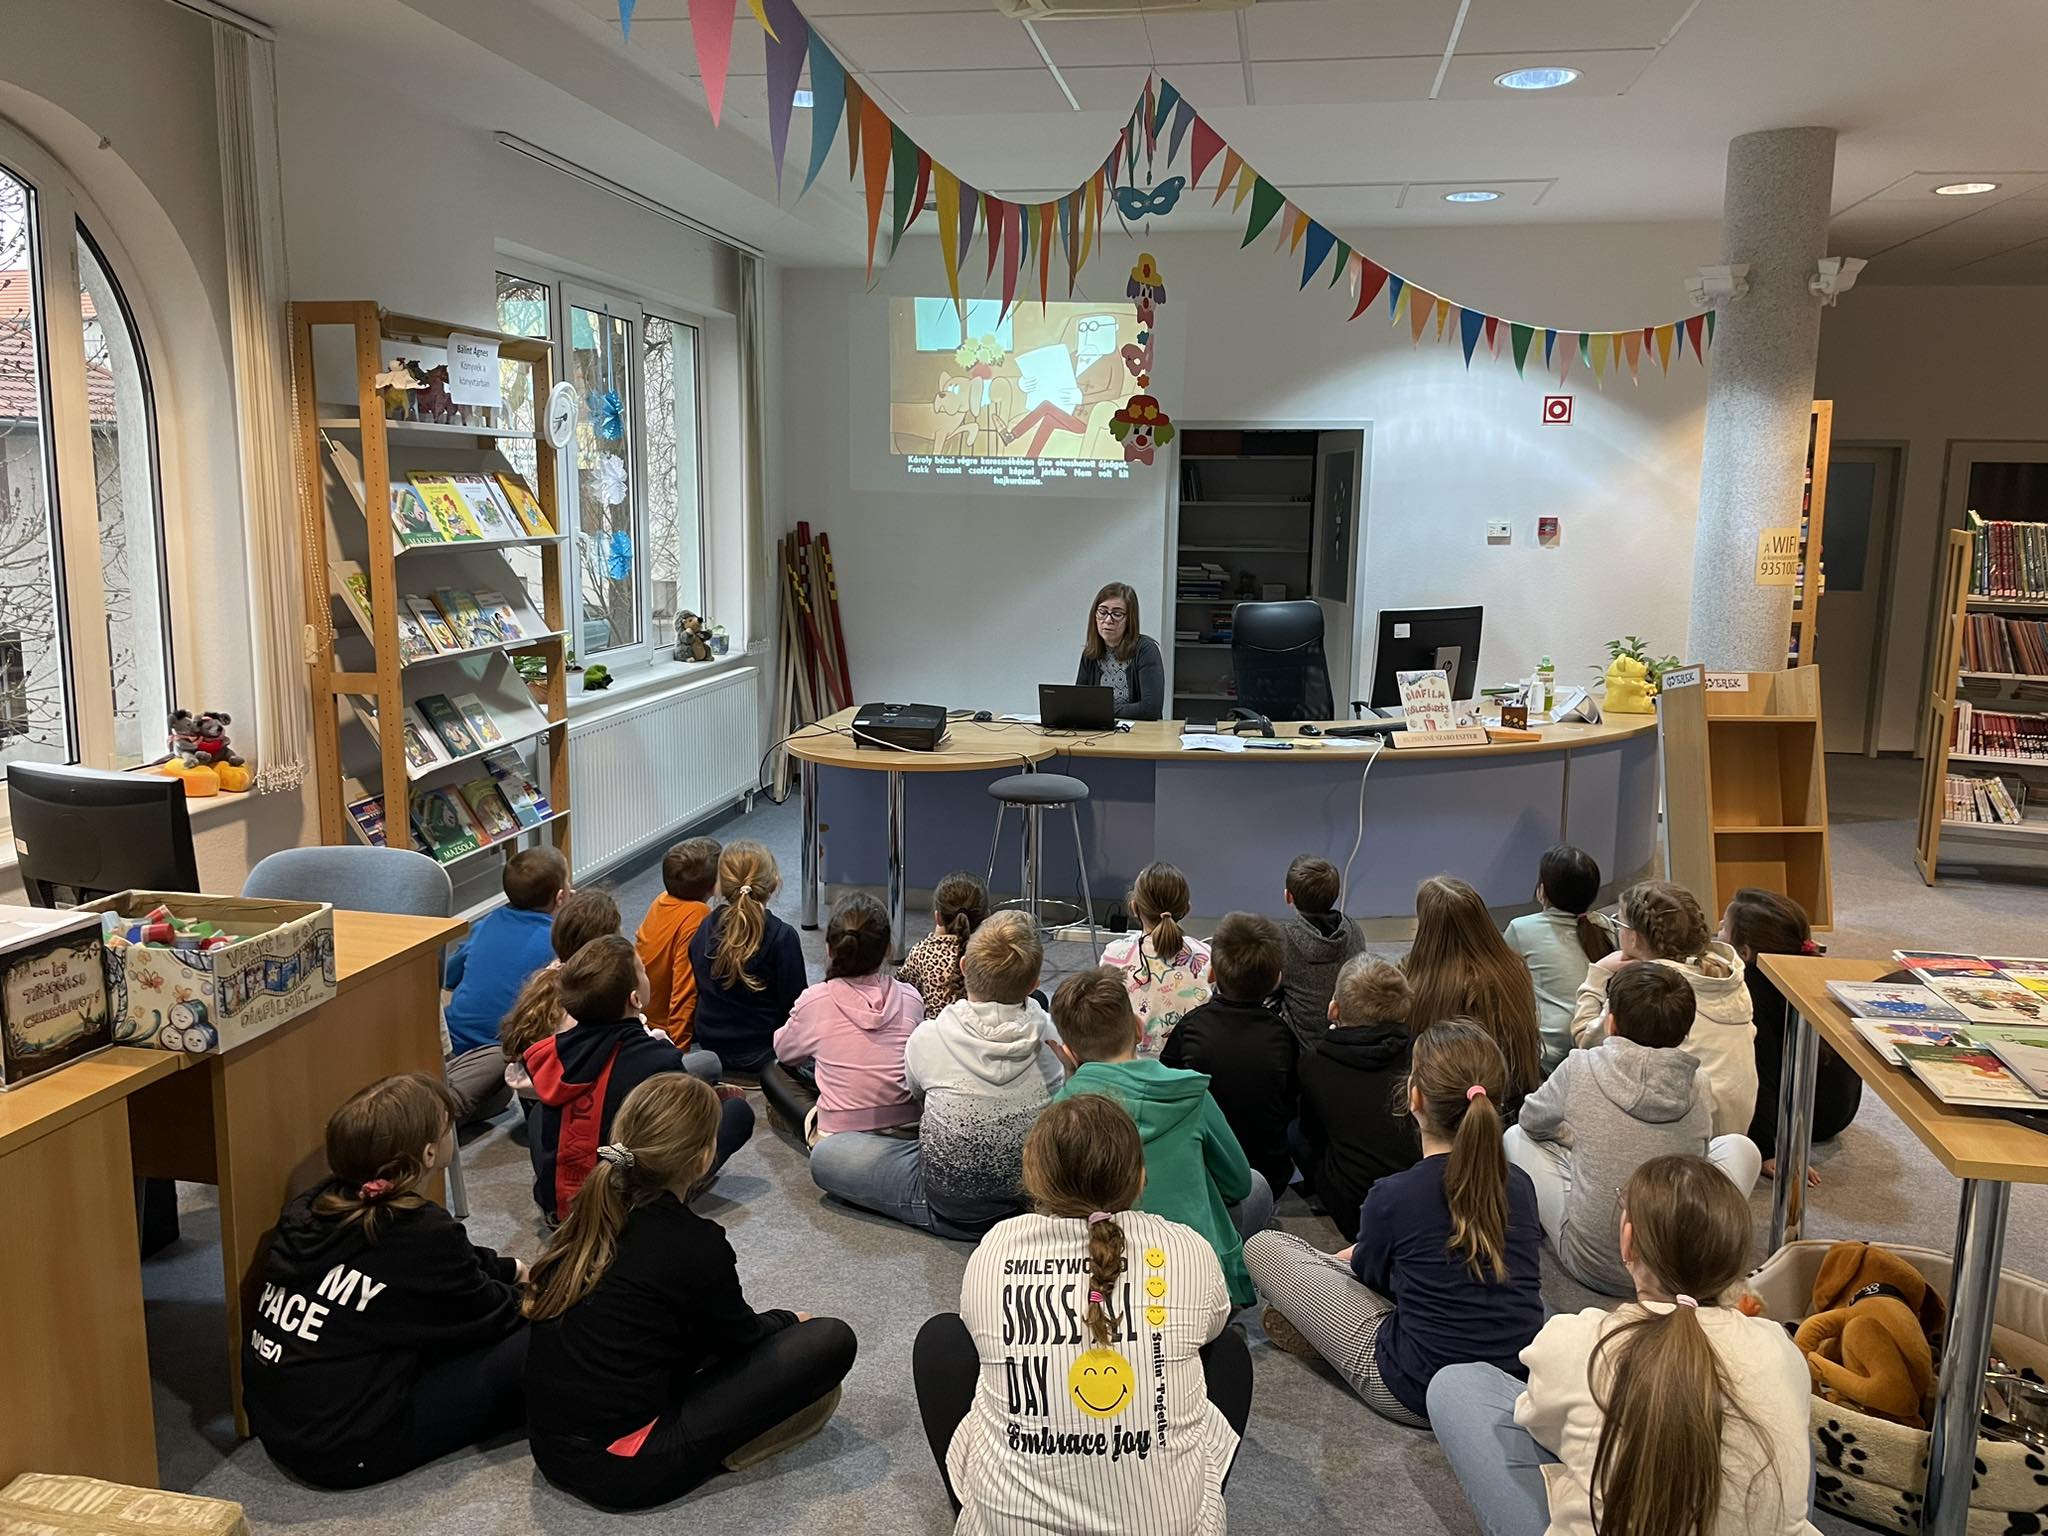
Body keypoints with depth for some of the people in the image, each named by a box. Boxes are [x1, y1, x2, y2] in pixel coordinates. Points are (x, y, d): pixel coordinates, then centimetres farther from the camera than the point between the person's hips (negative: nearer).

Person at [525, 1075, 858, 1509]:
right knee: (830, 1341, -7)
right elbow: (736, 1337, 2)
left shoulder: (596, 1215, 3)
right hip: (620, 1469, -8)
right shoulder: (695, 1245, -18)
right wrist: (790, 1321, 23)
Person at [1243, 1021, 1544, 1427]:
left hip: (1419, 1394, -6)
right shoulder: (1520, 1185, -2)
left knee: (1262, 1248, 2)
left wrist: (1344, 1258, 29)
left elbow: (1370, 1271, 4)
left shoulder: (1393, 1196, -18)